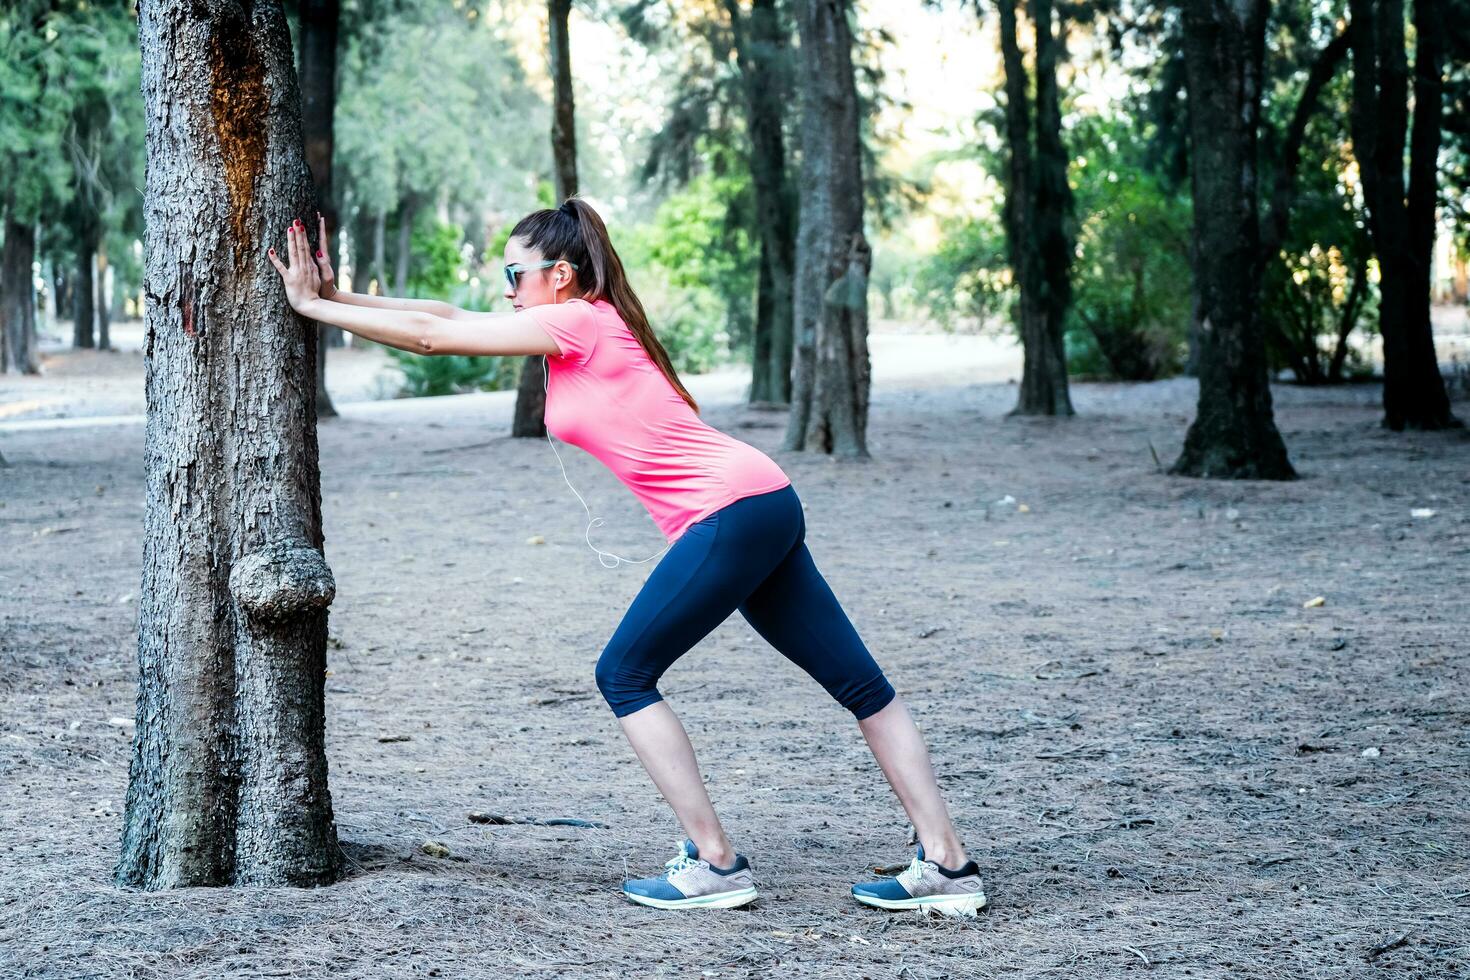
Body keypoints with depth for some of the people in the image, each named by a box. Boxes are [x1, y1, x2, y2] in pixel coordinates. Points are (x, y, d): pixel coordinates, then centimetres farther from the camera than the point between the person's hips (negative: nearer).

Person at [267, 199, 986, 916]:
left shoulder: (577, 323, -7)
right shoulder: (581, 329, 19)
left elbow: (429, 336, -4)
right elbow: (446, 317, 21)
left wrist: (312, 307, 4)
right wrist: (336, 296, 17)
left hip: (731, 513, -10)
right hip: (763, 508, 10)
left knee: (624, 675, 0)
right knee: (860, 686, 6)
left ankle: (715, 864, 0)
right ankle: (946, 866, 7)